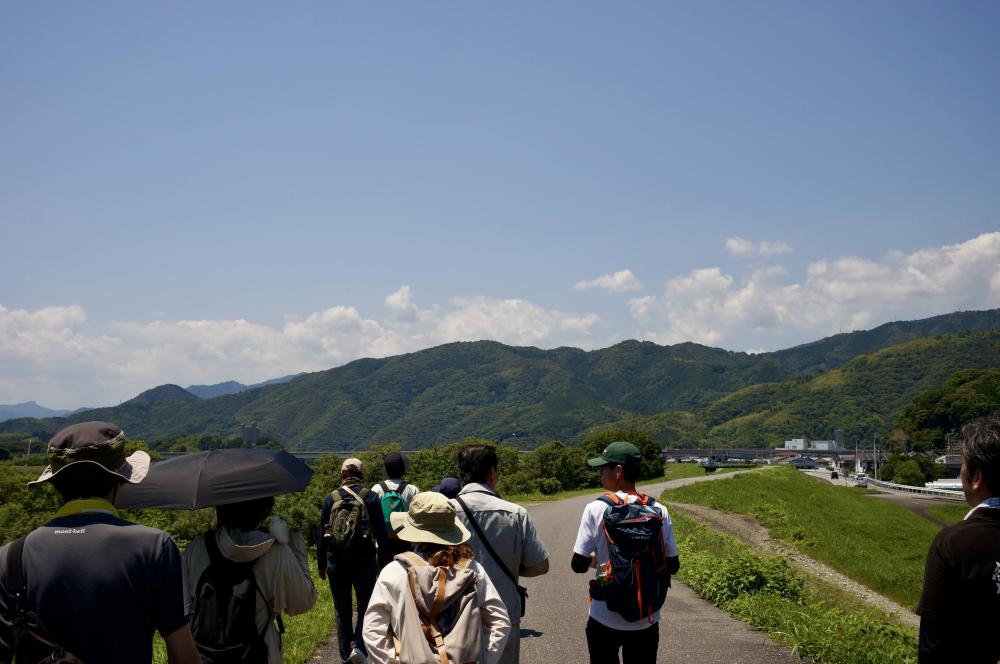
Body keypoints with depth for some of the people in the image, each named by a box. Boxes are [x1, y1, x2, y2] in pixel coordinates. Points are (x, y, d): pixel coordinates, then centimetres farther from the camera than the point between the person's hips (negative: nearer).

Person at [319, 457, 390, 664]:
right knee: (365, 607, 12)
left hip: (336, 561, 1)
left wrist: (322, 565, 11)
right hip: (364, 560, -1)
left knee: (342, 611, 12)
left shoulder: (330, 499, 1)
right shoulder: (371, 498, -1)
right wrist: (383, 562, 6)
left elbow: (321, 535, 3)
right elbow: (381, 533, -1)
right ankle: (358, 645, -8)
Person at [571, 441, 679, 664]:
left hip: (605, 618, -2)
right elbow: (672, 566, 0)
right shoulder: (659, 511, -5)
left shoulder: (596, 509, -13)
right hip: (647, 619, 2)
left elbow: (579, 565, -12)